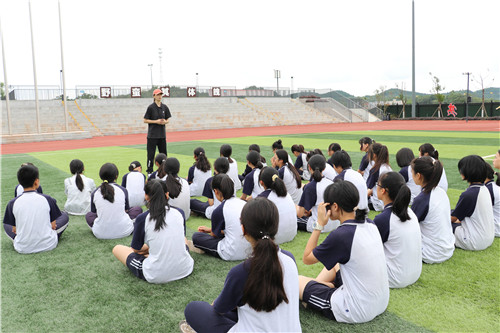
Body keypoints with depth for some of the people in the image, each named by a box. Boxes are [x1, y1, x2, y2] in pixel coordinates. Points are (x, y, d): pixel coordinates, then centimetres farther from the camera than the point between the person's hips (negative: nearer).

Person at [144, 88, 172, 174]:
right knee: (151, 153, -4)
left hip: (162, 134, 5)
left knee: (163, 153, 11)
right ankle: (149, 170, 5)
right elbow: (145, 120, -5)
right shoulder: (151, 107, -6)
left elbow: (168, 119, 16)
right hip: (152, 135, -5)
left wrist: (165, 122, -7)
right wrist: (156, 121, -16)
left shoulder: (164, 107, 8)